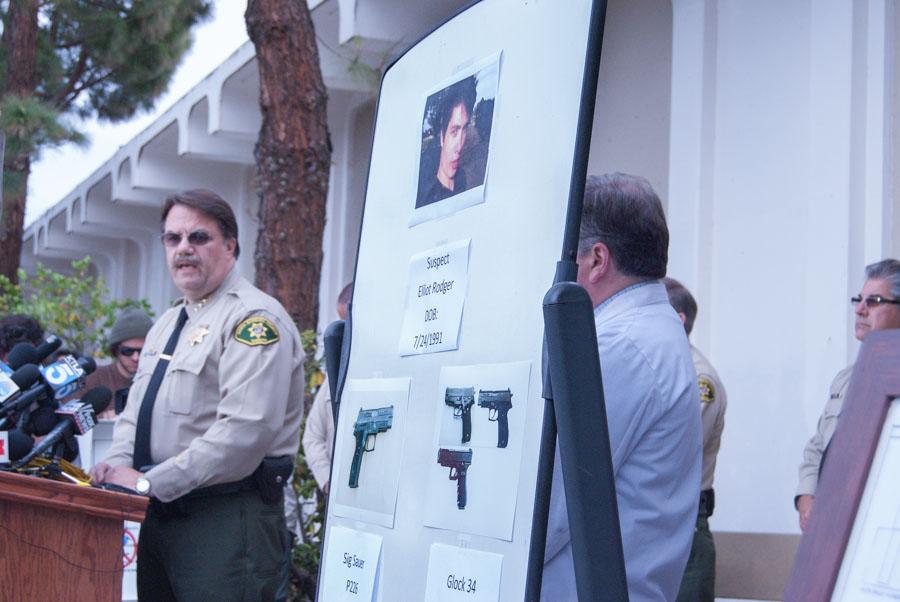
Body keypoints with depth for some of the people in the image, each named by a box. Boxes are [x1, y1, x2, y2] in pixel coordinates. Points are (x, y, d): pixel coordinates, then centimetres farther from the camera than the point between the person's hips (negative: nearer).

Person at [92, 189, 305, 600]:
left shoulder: (254, 318, -11)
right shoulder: (168, 323, 20)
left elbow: (245, 429, -21)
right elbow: (135, 410, 23)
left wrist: (150, 483, -19)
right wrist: (120, 464, 0)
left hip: (227, 517, -8)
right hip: (160, 513, 8)